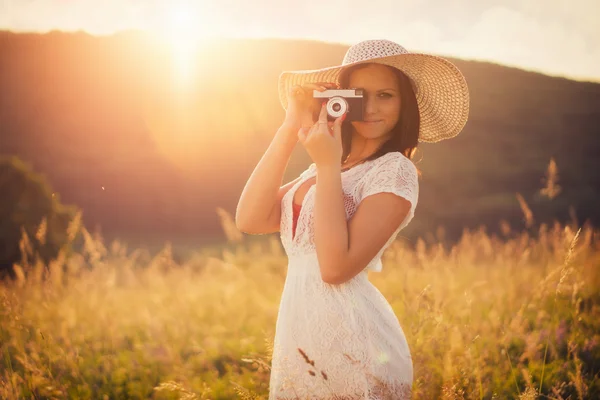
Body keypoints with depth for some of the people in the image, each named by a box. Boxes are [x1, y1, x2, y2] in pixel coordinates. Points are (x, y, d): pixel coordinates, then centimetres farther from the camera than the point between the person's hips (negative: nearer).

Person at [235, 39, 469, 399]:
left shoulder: (395, 171, -10)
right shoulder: (327, 167, 11)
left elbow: (336, 267, -20)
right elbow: (250, 220, -2)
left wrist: (328, 166, -16)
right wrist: (291, 128, -2)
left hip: (352, 352, -7)